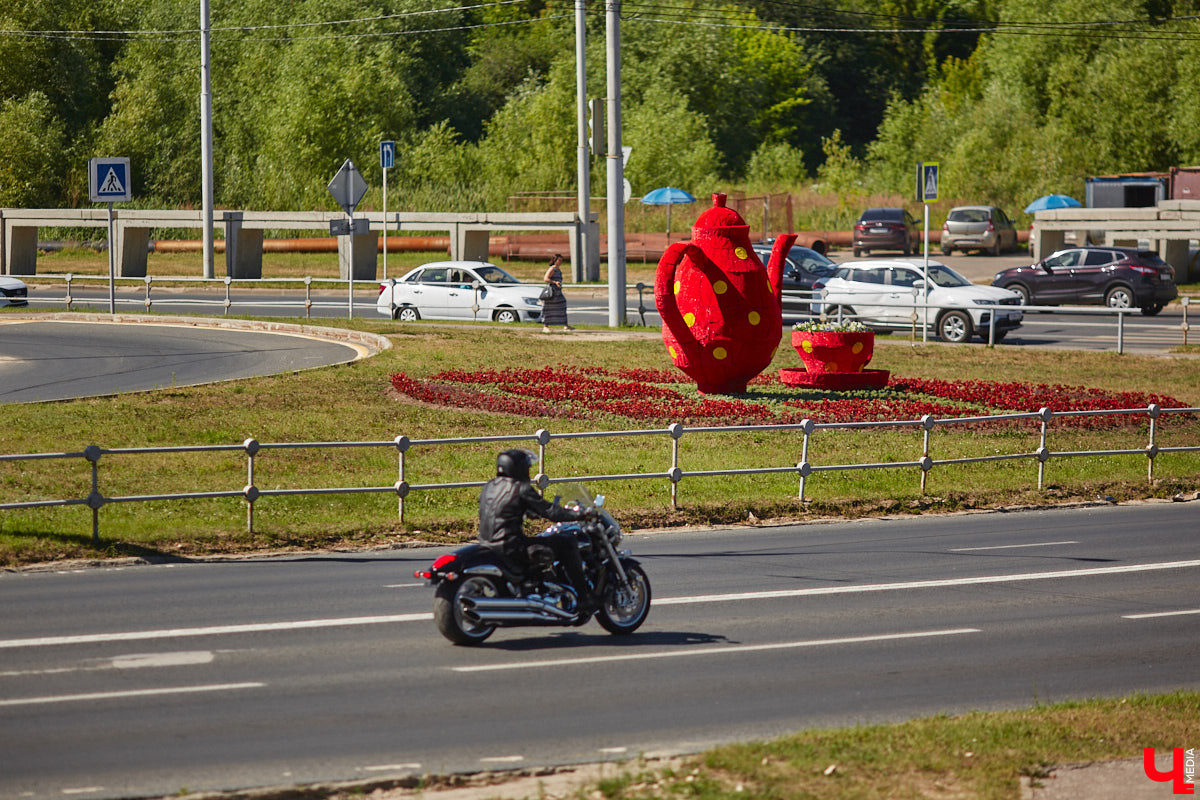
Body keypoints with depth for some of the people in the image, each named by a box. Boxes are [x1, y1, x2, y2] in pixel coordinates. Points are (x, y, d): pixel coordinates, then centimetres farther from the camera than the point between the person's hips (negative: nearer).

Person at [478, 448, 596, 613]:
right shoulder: (520, 489, -11)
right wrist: (580, 514, 0)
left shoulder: (489, 487, 13)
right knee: (567, 543, -3)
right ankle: (584, 598, -3)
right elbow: (550, 512, -11)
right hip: (511, 548, -9)